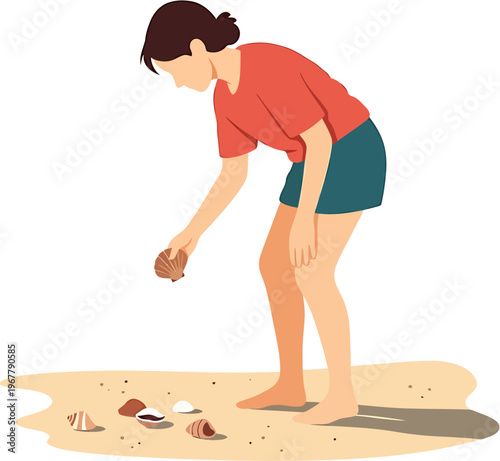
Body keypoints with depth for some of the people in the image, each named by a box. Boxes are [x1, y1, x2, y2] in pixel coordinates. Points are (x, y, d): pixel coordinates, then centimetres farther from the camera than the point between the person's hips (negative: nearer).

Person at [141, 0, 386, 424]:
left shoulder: (267, 68, -26)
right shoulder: (227, 93, 4)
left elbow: (320, 138, -25)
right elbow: (233, 175, 8)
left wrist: (304, 218, -24)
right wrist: (193, 231, 5)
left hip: (352, 156, -9)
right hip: (323, 161, 9)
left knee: (311, 276, -10)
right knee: (274, 267, 6)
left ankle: (342, 395, 6)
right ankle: (291, 384, 16)